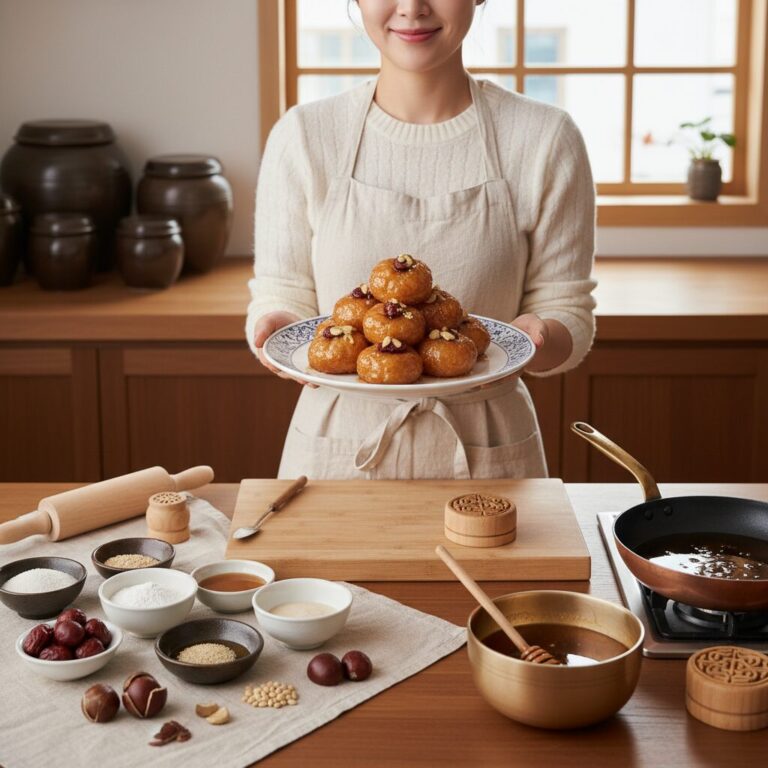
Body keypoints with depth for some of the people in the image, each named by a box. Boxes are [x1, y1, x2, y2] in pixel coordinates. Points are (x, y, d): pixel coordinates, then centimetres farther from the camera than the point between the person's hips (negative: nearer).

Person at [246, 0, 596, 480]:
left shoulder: (544, 139, -7)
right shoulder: (303, 138, -5)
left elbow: (569, 316, -3)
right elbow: (278, 300, -1)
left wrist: (536, 341, -25)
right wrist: (275, 332, -23)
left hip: (486, 456, 0)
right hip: (336, 452, 1)